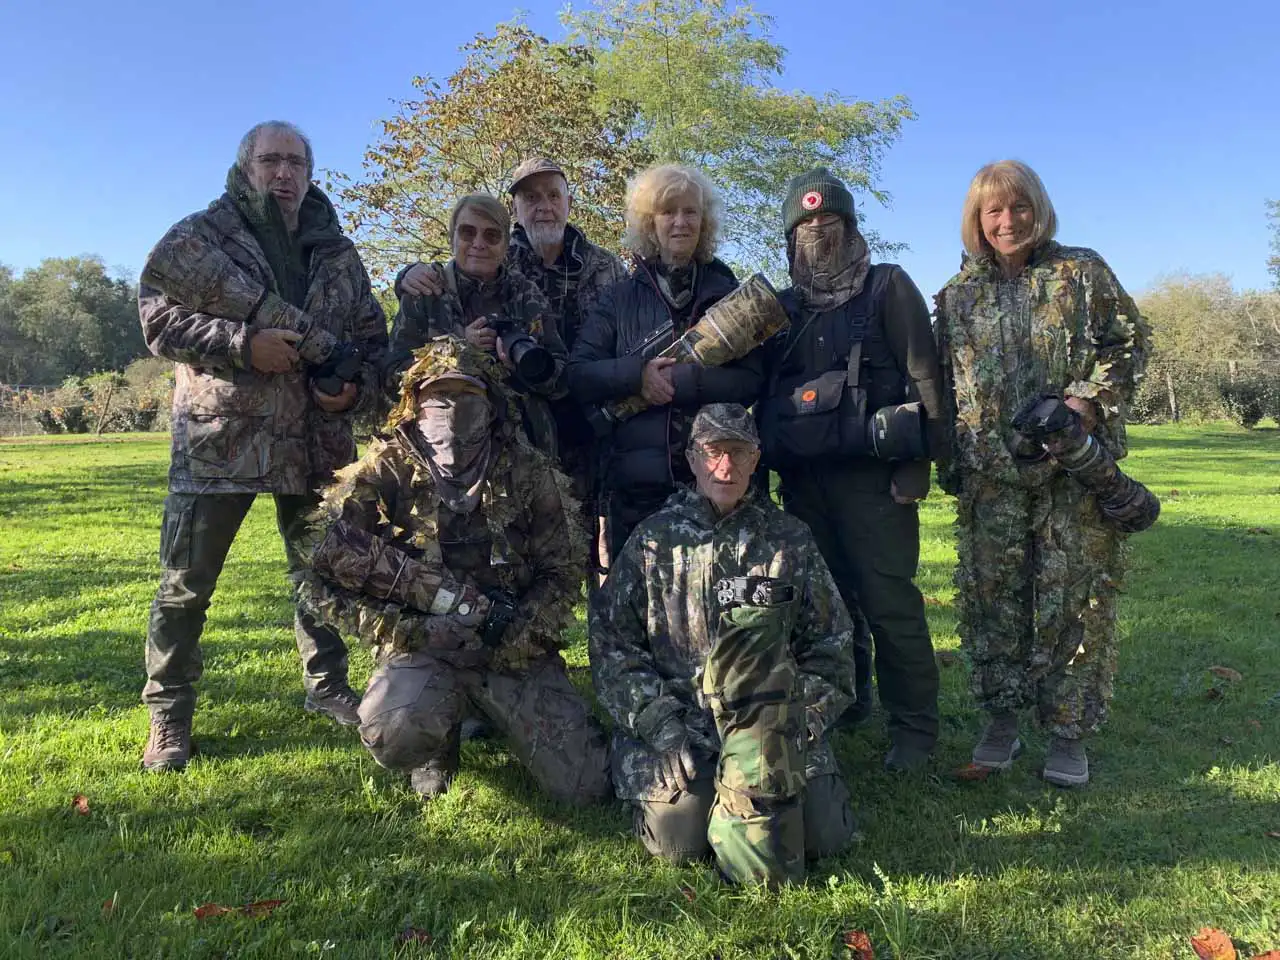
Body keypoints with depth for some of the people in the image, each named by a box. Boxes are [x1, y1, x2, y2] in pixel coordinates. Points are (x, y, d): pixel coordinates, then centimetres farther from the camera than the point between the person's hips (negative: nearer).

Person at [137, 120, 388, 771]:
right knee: (186, 582, 0)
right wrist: (242, 345, -18)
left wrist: (356, 388, -5)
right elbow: (157, 315, -5)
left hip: (316, 442, 4)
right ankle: (168, 717, 15)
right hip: (219, 437, -3)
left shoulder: (338, 253, 13)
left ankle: (327, 686, 31)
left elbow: (373, 337, 15)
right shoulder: (203, 233, 2)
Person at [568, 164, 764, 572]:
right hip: (634, 484, 0)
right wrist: (636, 373, -15)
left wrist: (678, 380, -15)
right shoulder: (620, 298, 11)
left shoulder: (727, 293, 11)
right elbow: (578, 376, 3)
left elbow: (750, 380, -1)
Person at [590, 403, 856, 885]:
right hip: (673, 717, -1)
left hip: (775, 720, 2)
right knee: (678, 837, -22)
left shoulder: (791, 540, 10)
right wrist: (661, 727, -8)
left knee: (825, 832, -16)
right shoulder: (653, 540, 6)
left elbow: (830, 645, 12)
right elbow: (611, 645, 3)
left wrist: (803, 721, -2)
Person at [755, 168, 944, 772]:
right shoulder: (783, 307, 18)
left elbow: (923, 377, -3)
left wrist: (914, 464, -12)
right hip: (803, 480, 5)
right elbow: (765, 392, 21)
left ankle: (914, 727, 5)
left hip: (872, 476, -5)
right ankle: (844, 703, 26)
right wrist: (764, 463, 12)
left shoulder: (888, 288, 5)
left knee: (889, 602, -6)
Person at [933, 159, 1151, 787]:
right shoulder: (957, 295, 11)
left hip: (1076, 467, -2)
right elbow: (944, 384, 14)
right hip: (991, 475, 2)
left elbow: (1130, 341, 5)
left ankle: (1068, 733, 11)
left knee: (1075, 594, 0)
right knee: (993, 593, 4)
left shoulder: (1081, 272, 5)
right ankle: (1002, 719, 18)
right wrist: (951, 466, 7)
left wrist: (1088, 400, -11)